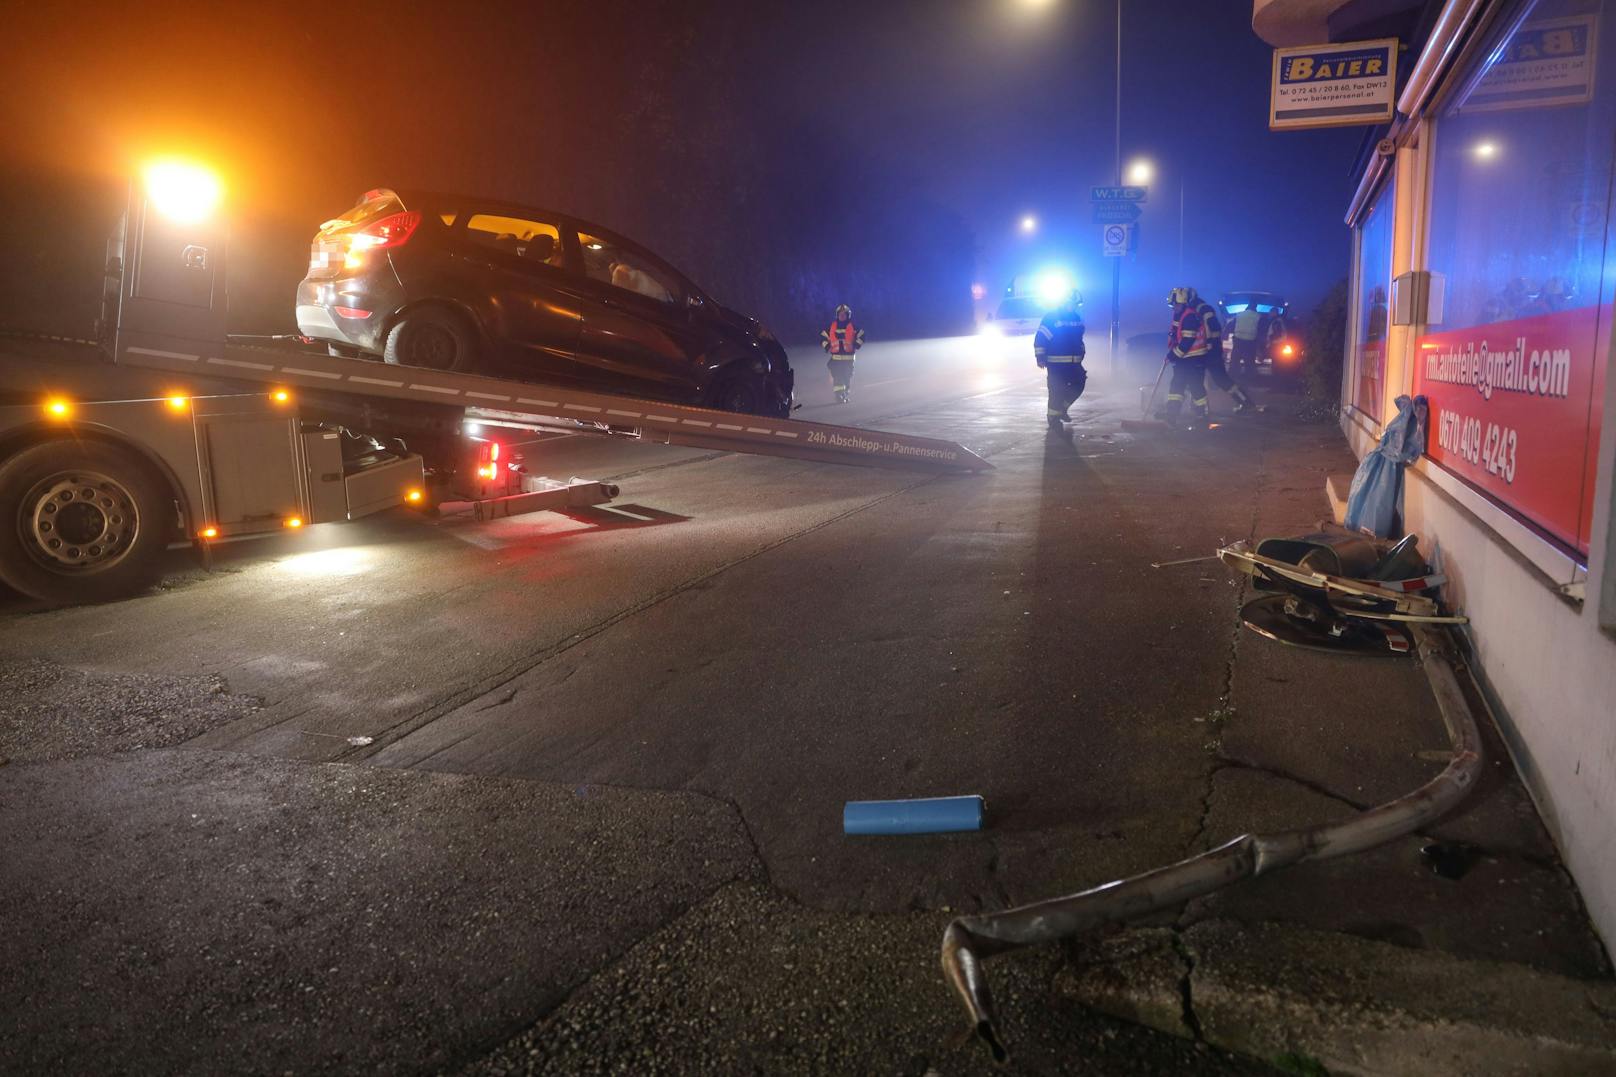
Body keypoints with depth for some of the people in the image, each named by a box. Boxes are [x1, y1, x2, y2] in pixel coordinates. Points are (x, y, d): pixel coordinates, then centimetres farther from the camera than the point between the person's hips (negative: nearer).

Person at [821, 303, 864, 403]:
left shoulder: (852, 327, 1)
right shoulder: (831, 327, 6)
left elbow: (861, 336, 6)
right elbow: (823, 337, 13)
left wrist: (855, 346, -4)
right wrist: (828, 347, 1)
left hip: (848, 357, 0)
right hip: (835, 356, 1)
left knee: (847, 376, 2)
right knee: (836, 376, -10)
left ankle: (845, 395, 16)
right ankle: (838, 396, -10)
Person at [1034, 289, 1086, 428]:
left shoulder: (1077, 317, 13)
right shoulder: (1051, 317, -9)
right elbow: (1040, 339, -11)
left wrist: (1081, 353, 24)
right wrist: (1040, 357, -15)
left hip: (1073, 363, 7)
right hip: (1056, 363, -7)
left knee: (1079, 385, 5)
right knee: (1057, 390, -7)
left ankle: (1061, 408, 23)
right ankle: (1053, 417, 6)